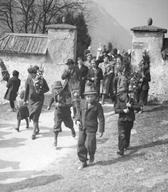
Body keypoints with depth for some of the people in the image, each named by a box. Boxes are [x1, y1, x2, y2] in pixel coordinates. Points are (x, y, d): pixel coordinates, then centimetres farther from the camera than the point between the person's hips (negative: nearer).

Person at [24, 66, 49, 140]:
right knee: (32, 116, 11)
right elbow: (26, 90, 5)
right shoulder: (28, 80, -5)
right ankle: (37, 129, 36)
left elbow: (47, 89, -1)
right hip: (31, 100, 3)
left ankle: (34, 133, -1)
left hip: (39, 100, -3)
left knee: (35, 116, -9)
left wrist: (40, 91, -18)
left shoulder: (41, 79, -12)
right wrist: (25, 100, 10)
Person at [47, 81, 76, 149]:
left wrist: (60, 104, -41)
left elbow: (69, 104, -37)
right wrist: (49, 105, 6)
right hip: (58, 112, 2)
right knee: (56, 126, -10)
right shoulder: (55, 92, -13)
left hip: (66, 111, -2)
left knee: (69, 124, 22)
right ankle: (55, 141, 1)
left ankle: (72, 130, 57)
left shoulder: (66, 93, -29)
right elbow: (52, 97, 11)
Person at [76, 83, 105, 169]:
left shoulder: (97, 106, -8)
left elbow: (101, 118, -6)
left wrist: (101, 130, -8)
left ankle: (91, 156, 29)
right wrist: (78, 120, -4)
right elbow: (79, 114, 17)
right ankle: (83, 162, 17)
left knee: (89, 144, -6)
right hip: (82, 128, 5)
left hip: (91, 128, -4)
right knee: (80, 145, 4)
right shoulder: (82, 104, 5)